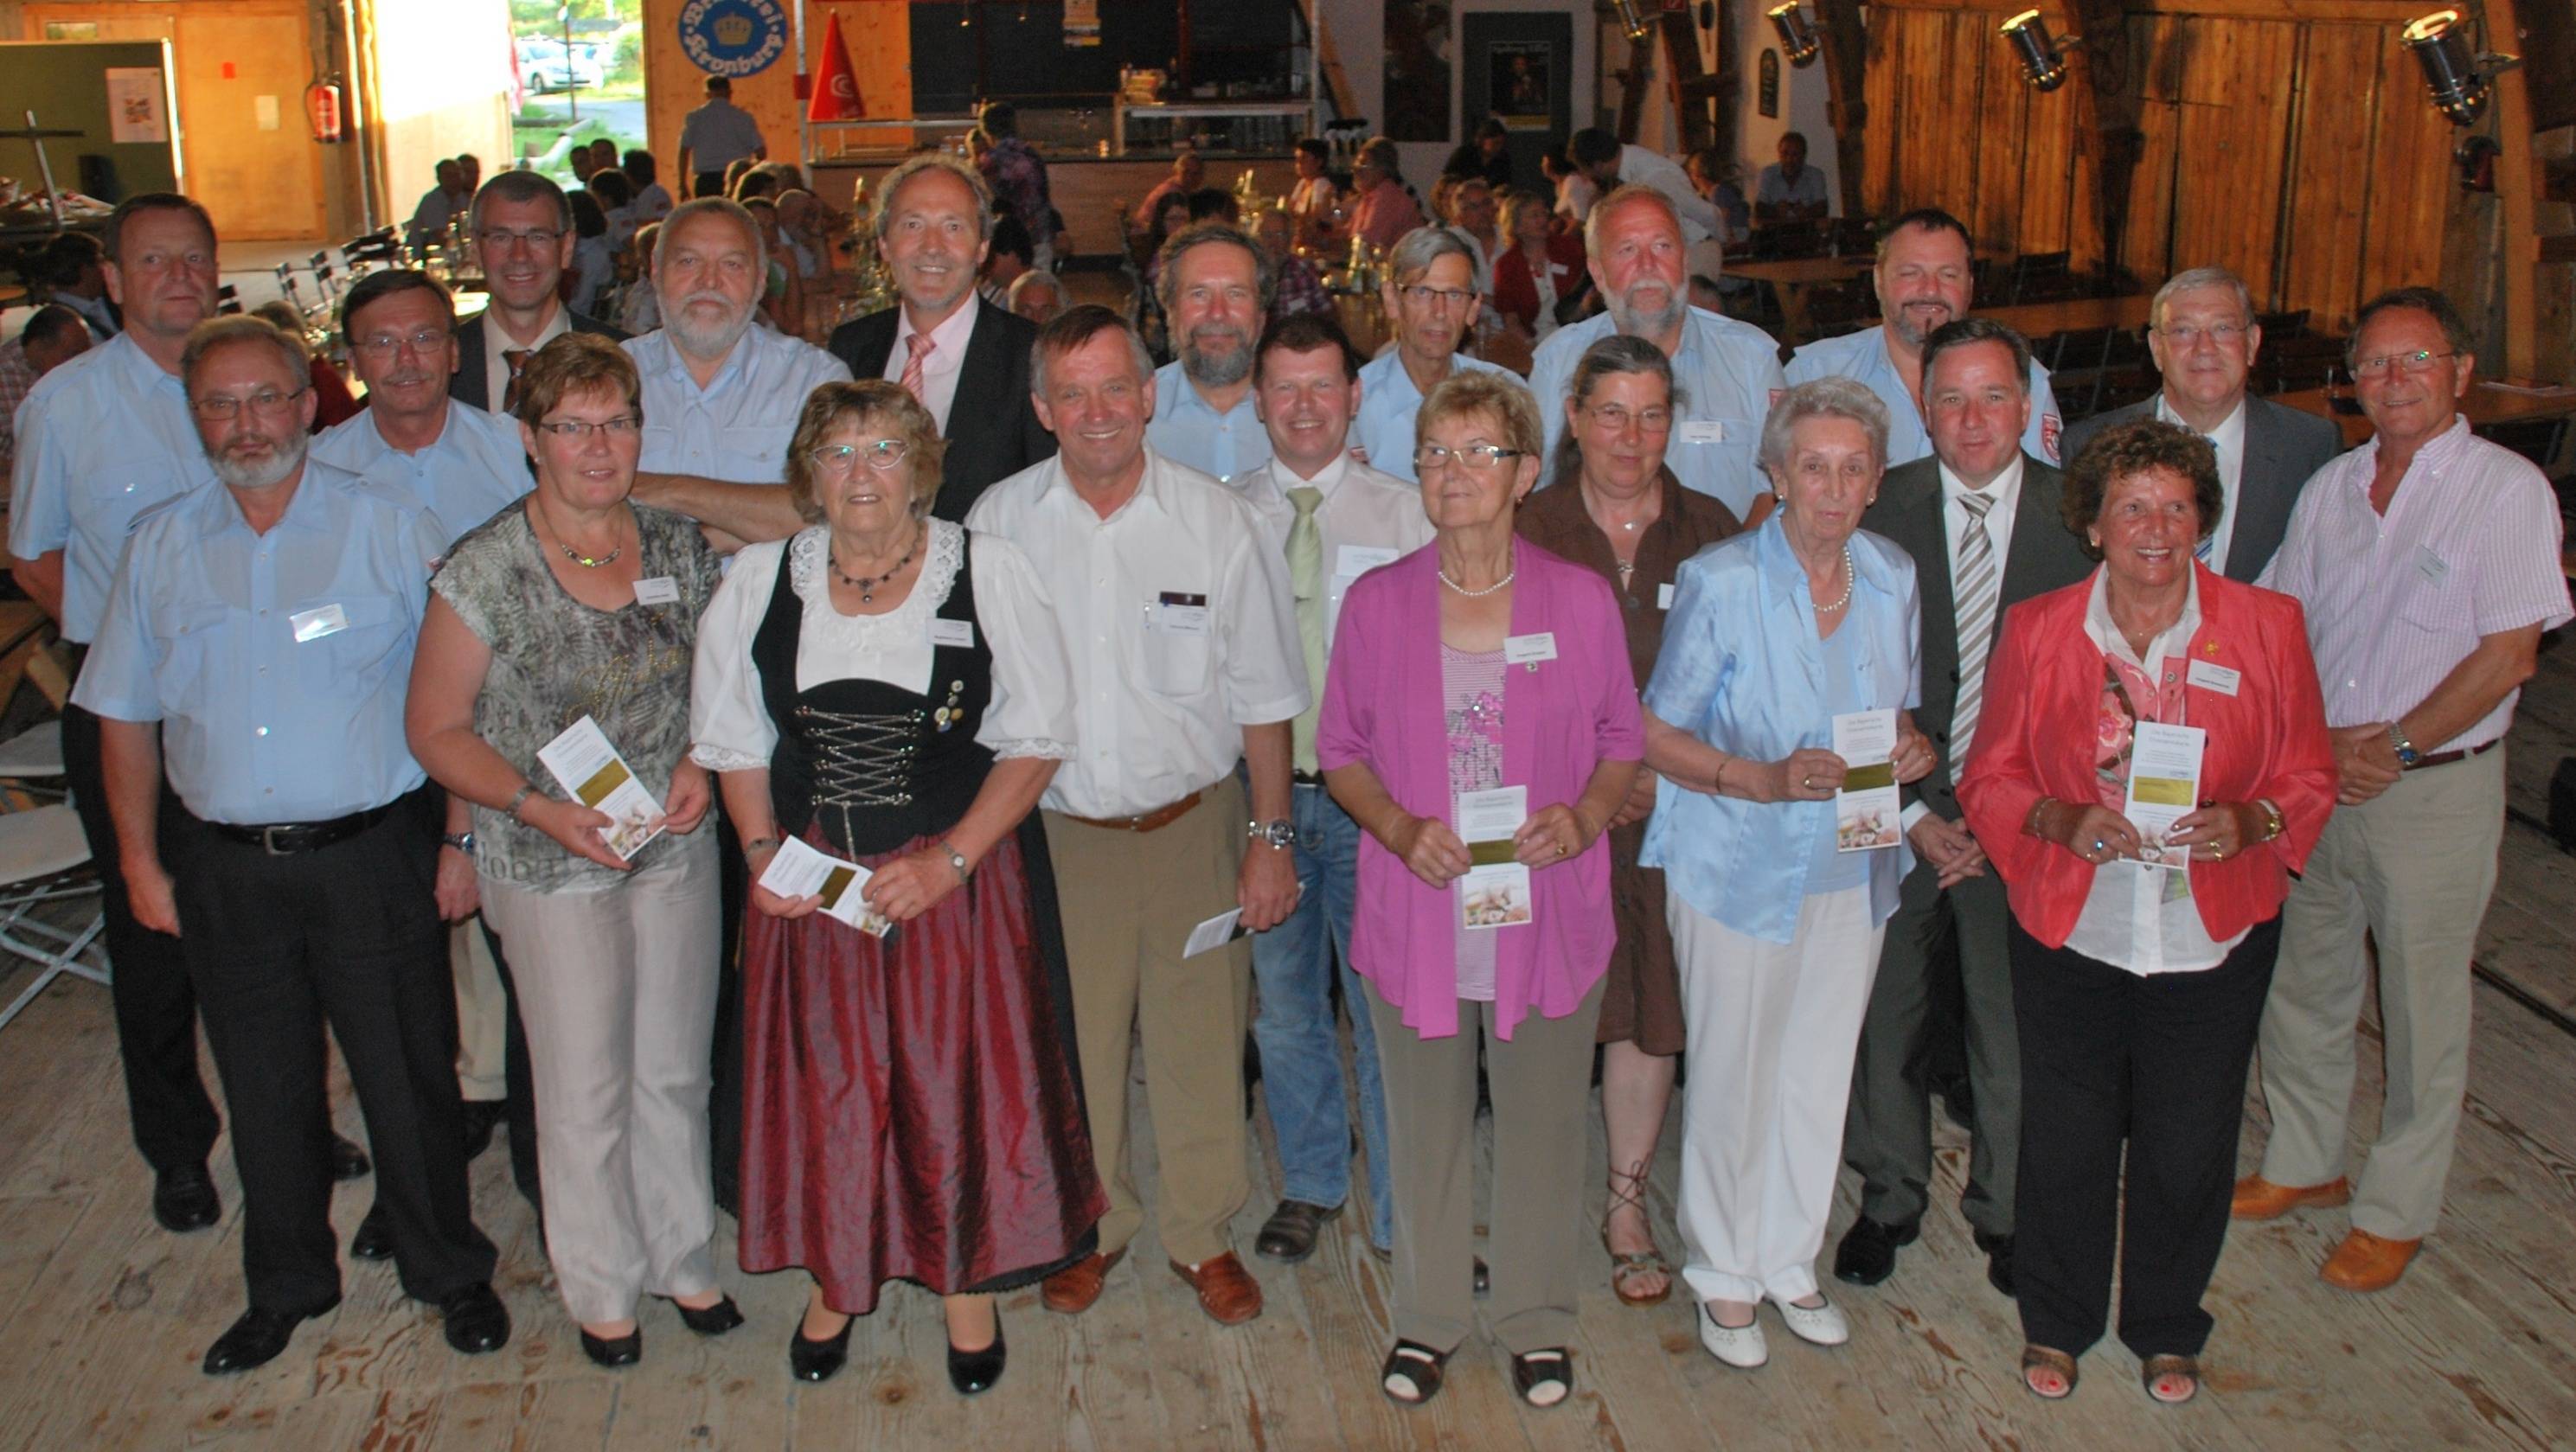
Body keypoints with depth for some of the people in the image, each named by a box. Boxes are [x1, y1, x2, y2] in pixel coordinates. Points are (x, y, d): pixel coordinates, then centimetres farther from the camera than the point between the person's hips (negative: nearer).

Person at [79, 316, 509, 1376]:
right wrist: (141, 861, 7)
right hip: (224, 868, 3)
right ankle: (287, 1286, 33)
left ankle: (450, 1274, 25)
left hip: (369, 853, -3)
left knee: (408, 1078, 6)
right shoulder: (161, 546, 6)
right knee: (265, 1088, 14)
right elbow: (126, 714, 11)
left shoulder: (390, 528, -3)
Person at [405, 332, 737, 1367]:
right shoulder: (482, 571, -13)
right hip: (549, 866, -3)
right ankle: (602, 1287, 31)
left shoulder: (678, 547, -1)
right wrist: (538, 807, -21)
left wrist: (702, 761, -9)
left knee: (676, 1071, 16)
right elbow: (436, 728, -8)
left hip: (676, 848, 4)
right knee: (586, 1089, 9)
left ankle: (684, 1259, 37)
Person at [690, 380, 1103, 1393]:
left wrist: (946, 861, -13)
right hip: (810, 883, 2)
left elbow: (1035, 741, -5)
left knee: (962, 1081, 5)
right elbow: (733, 742, 10)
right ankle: (836, 1281, 33)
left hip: (961, 879, -2)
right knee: (825, 1084, 11)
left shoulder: (988, 576, -5)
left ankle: (969, 1284, 26)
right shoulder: (759, 583, 3)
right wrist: (762, 851, -6)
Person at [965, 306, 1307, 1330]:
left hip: (1193, 824, 0)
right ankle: (1091, 1227, 35)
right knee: (1071, 1043, 12)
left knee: (1200, 1041, 9)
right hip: (1055, 831, 1)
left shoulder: (1217, 520, -5)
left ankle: (1204, 1236, 30)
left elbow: (1262, 697, 0)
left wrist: (1272, 838, -2)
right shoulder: (999, 523, -3)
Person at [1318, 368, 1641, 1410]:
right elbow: (1341, 752, 4)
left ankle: (1537, 1321, 33)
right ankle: (1429, 1316, 34)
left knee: (1542, 1121, 12)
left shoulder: (1581, 600, -3)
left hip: (1548, 913, 0)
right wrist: (1400, 828, -13)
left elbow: (1622, 740, 5)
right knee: (1425, 1123, 14)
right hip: (1416, 916, 1)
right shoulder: (1375, 603, -2)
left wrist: (1583, 817, -15)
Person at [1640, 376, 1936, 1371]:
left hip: (1852, 871, 5)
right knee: (1732, 1077, 6)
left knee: (1821, 1073, 14)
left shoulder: (1894, 579, 1)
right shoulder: (1720, 583, -15)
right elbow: (1656, 736, -11)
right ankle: (1724, 1275, 26)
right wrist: (1765, 779, -24)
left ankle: (1791, 1260, 35)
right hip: (1741, 868, -5)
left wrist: (1914, 749, -9)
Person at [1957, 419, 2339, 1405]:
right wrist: (2063, 822, -16)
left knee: (2189, 1148, 10)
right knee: (2067, 1139, 9)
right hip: (2070, 930, 0)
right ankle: (2056, 1323, 34)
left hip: (2214, 940, 0)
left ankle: (2168, 1331, 36)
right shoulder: (2036, 631, -4)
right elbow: (1990, 779, 3)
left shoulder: (2266, 626, -3)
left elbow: (2308, 778, 3)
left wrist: (2249, 823, -17)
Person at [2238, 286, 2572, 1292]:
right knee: (2301, 981, 15)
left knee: (2421, 1008, 6)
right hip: (2315, 781, 5)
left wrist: (2394, 745, -14)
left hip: (2436, 787, -5)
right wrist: (2318, 742, -6)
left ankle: (2397, 1210, 22)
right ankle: (2303, 1165, 34)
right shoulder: (2331, 488, 7)